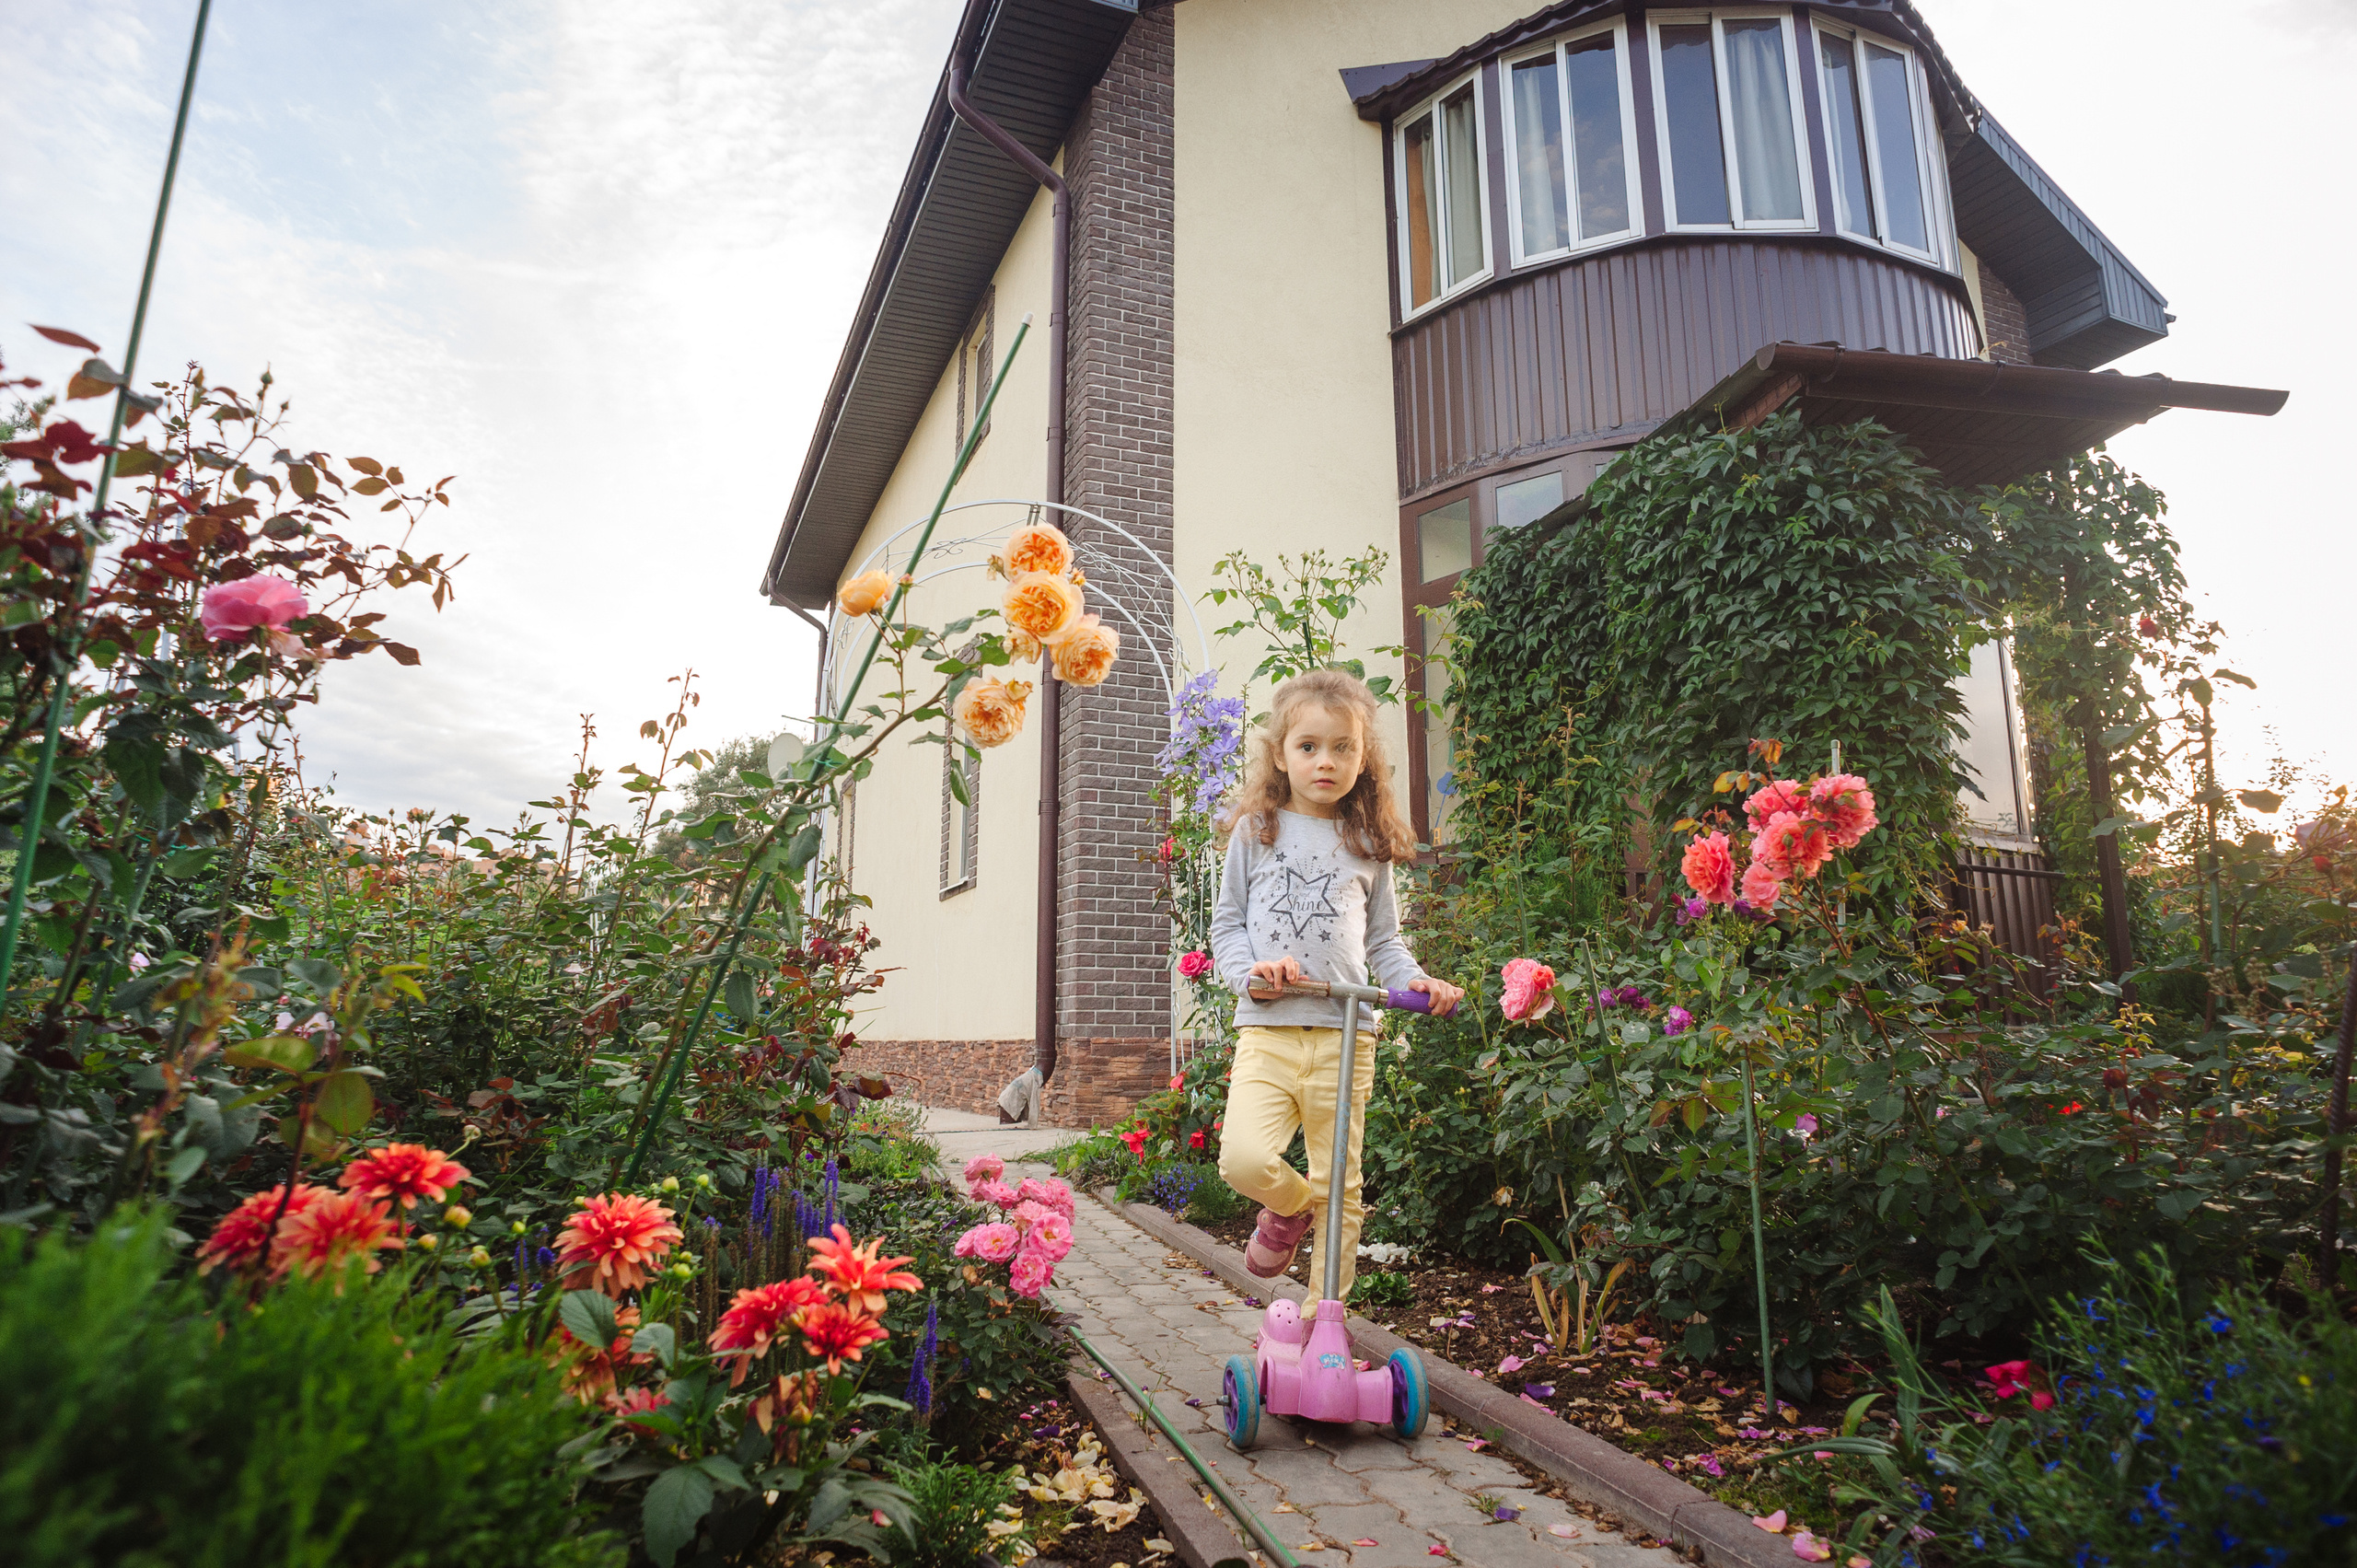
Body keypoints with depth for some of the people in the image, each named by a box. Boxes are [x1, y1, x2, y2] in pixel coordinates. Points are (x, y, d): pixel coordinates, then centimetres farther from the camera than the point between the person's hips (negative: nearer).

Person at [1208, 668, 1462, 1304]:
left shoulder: (1368, 846, 13)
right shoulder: (1256, 832, 9)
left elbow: (1382, 940, 16)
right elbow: (1226, 924, 11)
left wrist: (1415, 980, -3)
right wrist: (1249, 970, -9)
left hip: (1345, 1035, 1)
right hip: (1267, 1030, -1)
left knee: (1340, 1187, 5)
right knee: (1243, 1159, -20)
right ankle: (1291, 1203, 16)